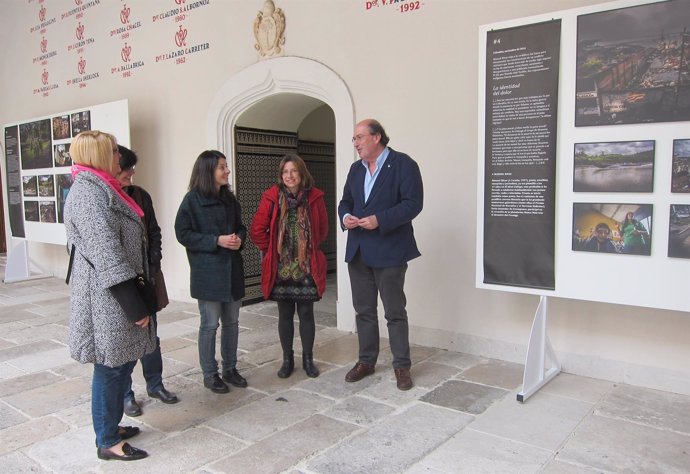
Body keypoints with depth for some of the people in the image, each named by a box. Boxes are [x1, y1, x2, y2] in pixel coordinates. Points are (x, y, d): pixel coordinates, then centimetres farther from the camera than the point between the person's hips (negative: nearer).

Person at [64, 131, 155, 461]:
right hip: (107, 298, -10)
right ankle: (107, 442, 16)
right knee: (111, 366, 2)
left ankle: (110, 425, 33)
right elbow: (106, 254, -23)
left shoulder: (99, 189, 16)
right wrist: (135, 306, -22)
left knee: (123, 361, 18)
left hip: (118, 296, 10)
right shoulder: (88, 193, -17)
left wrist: (137, 300, 19)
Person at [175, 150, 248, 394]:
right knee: (210, 324, 3)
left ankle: (230, 368, 27)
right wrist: (217, 241, -19)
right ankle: (210, 374, 18)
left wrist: (239, 238, -7)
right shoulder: (192, 199, -8)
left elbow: (240, 226, 17)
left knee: (231, 322, 12)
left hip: (232, 269, 6)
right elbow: (183, 234, -11)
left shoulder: (230, 199, 8)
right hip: (207, 272, -5)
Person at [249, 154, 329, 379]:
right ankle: (287, 359, 24)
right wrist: (272, 249, 3)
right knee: (285, 314, 9)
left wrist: (310, 248, 11)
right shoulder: (272, 196, -6)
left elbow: (322, 229, 10)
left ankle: (308, 359, 23)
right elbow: (256, 230, -3)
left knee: (306, 313, 7)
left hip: (307, 266, 0)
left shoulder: (315, 196, -2)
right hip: (281, 267, 0)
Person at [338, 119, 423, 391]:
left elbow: (413, 203, -16)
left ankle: (402, 366, 16)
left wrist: (380, 220, -24)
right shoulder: (356, 169, 14)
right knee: (363, 310, 14)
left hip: (389, 251, -6)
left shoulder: (403, 164, -8)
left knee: (395, 312, 3)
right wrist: (345, 216, -6)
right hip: (358, 251, 7)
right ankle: (366, 361, 28)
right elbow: (345, 201, 18)